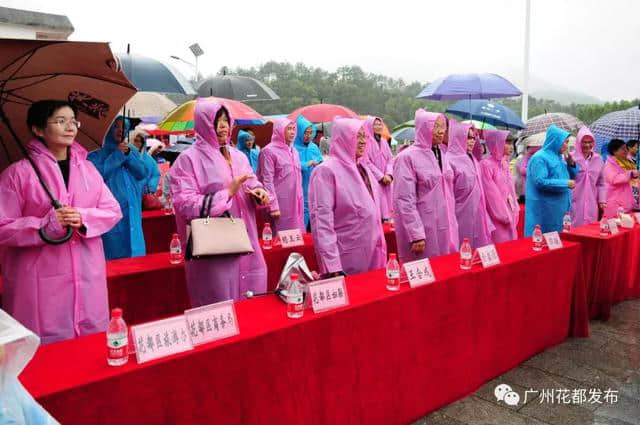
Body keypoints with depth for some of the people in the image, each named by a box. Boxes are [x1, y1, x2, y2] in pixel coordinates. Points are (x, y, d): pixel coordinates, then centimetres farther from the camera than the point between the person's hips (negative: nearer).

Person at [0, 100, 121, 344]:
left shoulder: (88, 168, 8)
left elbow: (113, 211, 6)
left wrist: (84, 218, -13)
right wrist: (48, 225, -20)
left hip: (87, 275, 4)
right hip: (42, 279, -4)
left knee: (93, 342, 13)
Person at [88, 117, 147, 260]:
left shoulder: (132, 150, 13)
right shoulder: (98, 153, 2)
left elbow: (142, 173, 3)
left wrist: (128, 154, -9)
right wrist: (117, 155, -12)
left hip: (131, 210, 4)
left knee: (134, 251, 5)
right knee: (113, 253, -2)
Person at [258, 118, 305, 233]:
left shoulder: (294, 151, 17)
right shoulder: (269, 151, -7)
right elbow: (267, 181, -13)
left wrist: (300, 200, 15)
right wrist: (273, 206, -17)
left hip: (296, 203, 7)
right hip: (280, 204, -7)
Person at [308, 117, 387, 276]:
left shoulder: (363, 168, 11)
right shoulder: (327, 171, -13)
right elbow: (322, 220, -19)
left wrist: (380, 245, 16)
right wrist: (331, 264, -24)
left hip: (371, 254, 7)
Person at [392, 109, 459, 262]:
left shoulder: (442, 156, 12)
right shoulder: (407, 157, -12)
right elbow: (405, 201, -16)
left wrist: (452, 224, 16)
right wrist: (415, 235, -19)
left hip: (445, 228, 7)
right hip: (423, 230, -7)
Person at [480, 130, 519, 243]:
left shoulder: (505, 164, 12)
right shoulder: (486, 165, -13)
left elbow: (510, 189, 15)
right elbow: (491, 194, -14)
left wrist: (515, 212, 8)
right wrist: (504, 216, -10)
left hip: (510, 216, 8)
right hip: (498, 219, -8)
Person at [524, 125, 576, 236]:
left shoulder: (558, 157, 14)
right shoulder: (540, 158, -12)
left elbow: (571, 177, 23)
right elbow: (540, 182, -22)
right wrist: (565, 184, -18)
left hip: (559, 207, 9)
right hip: (545, 209, -8)